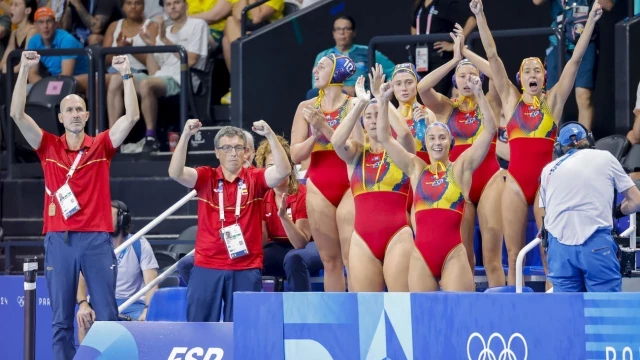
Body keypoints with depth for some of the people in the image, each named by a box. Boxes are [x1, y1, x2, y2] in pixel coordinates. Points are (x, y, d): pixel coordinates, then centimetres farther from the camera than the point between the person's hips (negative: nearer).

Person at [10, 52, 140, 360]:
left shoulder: (102, 146, 7)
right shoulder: (48, 147, 7)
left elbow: (132, 116, -3)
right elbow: (17, 114, -1)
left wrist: (126, 74, -9)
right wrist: (24, 70, -7)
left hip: (97, 238, 0)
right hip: (59, 239, 1)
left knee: (107, 316, 0)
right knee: (61, 319, 2)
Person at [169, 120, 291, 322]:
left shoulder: (255, 179, 3)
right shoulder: (206, 178, 3)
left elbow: (283, 171, -12)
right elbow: (175, 173, -11)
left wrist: (270, 135, -22)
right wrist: (186, 136, -22)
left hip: (246, 269, 0)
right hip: (207, 267, 0)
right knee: (199, 324, 3)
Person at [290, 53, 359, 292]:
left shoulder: (353, 106, -3)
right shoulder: (307, 108, 9)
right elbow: (296, 155, 6)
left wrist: (326, 127, -16)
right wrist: (315, 134, -11)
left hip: (349, 187, -4)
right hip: (318, 189, 4)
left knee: (352, 259, -11)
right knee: (330, 261, 5)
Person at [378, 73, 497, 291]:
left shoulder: (461, 167, 7)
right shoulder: (416, 169, 14)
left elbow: (489, 130, -1)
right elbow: (385, 138, 13)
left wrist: (479, 94, -9)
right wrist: (383, 102, 4)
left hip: (453, 254, -3)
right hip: (421, 255, 3)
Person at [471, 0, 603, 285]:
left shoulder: (553, 101, 7)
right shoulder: (511, 100, 9)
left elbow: (576, 60, 2)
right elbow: (492, 56, 6)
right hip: (516, 183, 1)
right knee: (514, 254, 2)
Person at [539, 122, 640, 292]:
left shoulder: (549, 169, 19)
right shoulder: (605, 158, 13)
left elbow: (546, 211, 17)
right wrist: (619, 211, 34)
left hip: (559, 246, 2)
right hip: (597, 245, -2)